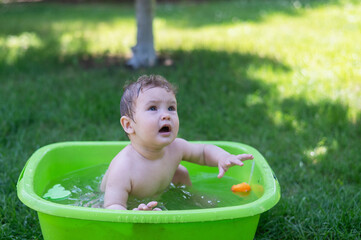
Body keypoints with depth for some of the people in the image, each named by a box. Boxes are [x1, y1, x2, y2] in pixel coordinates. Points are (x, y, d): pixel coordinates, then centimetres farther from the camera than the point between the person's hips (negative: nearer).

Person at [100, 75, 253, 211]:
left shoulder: (175, 147, -17)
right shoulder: (122, 168, -39)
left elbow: (204, 151, 2)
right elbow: (112, 206, -41)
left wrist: (223, 158, -21)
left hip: (158, 202, 6)